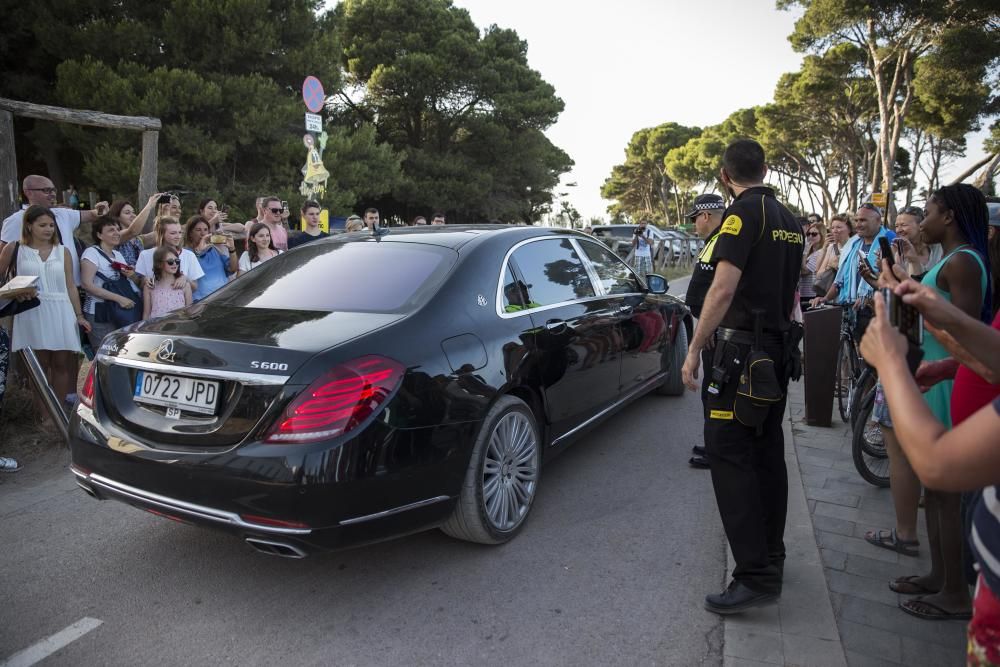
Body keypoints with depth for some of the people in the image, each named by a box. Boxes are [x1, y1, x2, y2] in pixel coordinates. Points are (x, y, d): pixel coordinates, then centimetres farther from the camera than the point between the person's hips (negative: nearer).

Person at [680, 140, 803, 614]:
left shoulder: (744, 212, -12)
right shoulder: (789, 220, 15)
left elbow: (723, 290, -21)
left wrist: (693, 351, -18)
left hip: (743, 350, -9)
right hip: (779, 352, 9)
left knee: (728, 455, -8)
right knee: (767, 453, 15)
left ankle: (756, 575, -8)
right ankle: (771, 554, 27)